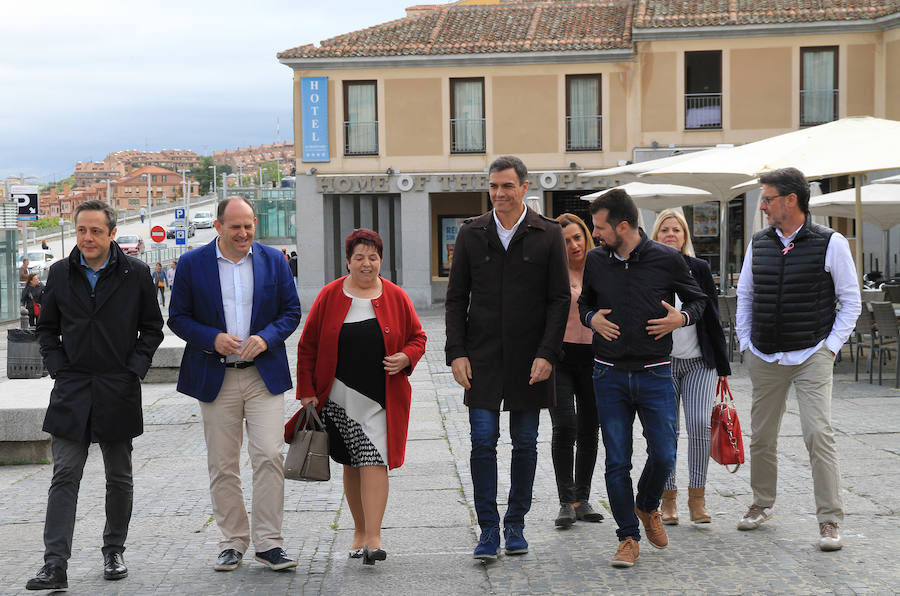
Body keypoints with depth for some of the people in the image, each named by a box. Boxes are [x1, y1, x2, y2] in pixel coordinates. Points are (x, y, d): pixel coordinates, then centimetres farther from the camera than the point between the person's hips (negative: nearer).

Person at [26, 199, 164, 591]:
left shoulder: (136, 274, 0)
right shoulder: (60, 273, 5)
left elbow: (152, 328, 6)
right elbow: (47, 327, 13)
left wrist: (134, 369, -5)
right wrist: (57, 367, 0)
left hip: (118, 390, -1)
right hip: (72, 390, 1)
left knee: (119, 479, 10)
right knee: (64, 476, -6)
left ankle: (114, 551, 26)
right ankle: (55, 565, -8)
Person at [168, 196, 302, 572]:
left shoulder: (274, 261, 4)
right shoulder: (192, 264, 1)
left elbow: (291, 311, 7)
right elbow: (177, 317, 3)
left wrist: (266, 338, -11)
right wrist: (212, 339, -14)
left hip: (264, 376, 0)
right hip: (216, 379, 0)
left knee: (269, 457, -8)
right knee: (222, 466, 6)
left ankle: (268, 542, 1)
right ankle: (232, 541, 18)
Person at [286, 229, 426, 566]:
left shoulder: (396, 298, 3)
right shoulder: (329, 297, 1)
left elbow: (417, 336, 11)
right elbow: (307, 347, 4)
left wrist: (406, 357, -11)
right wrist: (307, 392, 0)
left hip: (382, 399, -1)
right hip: (339, 397, 1)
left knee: (374, 462, -11)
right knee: (352, 465, 11)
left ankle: (373, 538, -12)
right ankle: (360, 531, 25)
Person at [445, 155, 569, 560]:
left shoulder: (548, 235, 0)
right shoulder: (471, 233, 5)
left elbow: (560, 299, -1)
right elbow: (456, 298, 6)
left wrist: (547, 354, -10)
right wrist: (456, 352, -3)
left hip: (529, 360, 0)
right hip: (482, 359, 1)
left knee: (525, 444, 8)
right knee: (483, 442, -4)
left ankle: (516, 525, 21)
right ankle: (489, 529, 4)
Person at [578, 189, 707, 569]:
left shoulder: (666, 259, -5)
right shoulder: (595, 261, 2)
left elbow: (698, 299, 8)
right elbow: (584, 302, 19)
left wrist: (681, 319, -12)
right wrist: (591, 318, -3)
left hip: (655, 374, -1)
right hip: (609, 376, 2)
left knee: (663, 455, -1)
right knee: (617, 462, 2)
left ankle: (647, 507, 31)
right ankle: (628, 538, 15)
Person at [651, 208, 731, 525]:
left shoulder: (699, 269, 4)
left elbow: (712, 318, 6)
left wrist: (722, 365, 5)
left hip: (699, 362, 0)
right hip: (661, 364, 0)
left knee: (699, 424, -11)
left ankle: (697, 498, 0)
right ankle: (668, 500, 12)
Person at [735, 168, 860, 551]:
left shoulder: (831, 243, -5)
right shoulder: (758, 244, 8)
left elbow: (850, 302, 0)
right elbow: (745, 296, 18)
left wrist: (830, 347, -6)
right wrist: (746, 343, 10)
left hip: (812, 357, -4)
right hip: (764, 358, 4)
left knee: (818, 434, -12)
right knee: (761, 435, 10)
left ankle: (829, 521, -6)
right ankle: (762, 505, 29)